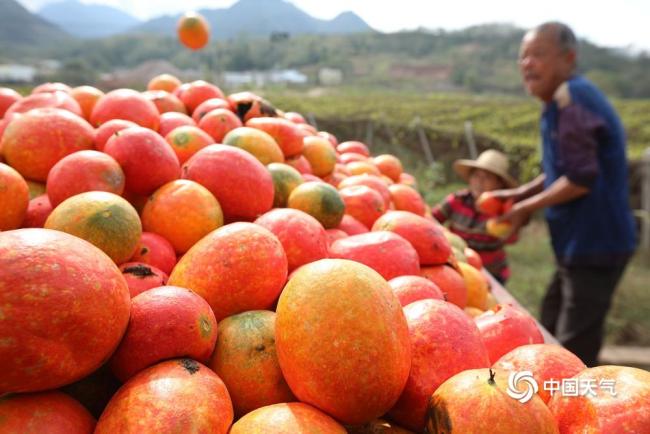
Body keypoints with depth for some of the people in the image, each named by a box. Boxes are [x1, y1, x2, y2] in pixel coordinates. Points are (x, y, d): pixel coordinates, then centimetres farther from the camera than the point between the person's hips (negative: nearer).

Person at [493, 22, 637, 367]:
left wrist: (525, 208, -13)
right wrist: (521, 193, 7)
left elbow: (581, 179, -24)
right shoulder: (562, 101, 11)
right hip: (579, 244, 10)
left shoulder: (573, 97, -19)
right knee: (549, 336, 21)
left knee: (572, 355, -1)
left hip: (594, 246, -10)